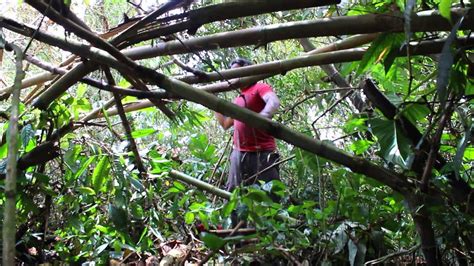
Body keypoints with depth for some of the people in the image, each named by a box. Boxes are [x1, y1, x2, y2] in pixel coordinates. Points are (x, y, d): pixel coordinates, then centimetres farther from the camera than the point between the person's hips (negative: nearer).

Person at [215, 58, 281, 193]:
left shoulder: (260, 87, 2)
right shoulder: (237, 100, 25)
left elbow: (274, 102, -19)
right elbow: (225, 124, 32)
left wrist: (261, 117, -38)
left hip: (261, 152, -7)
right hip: (239, 153, 7)